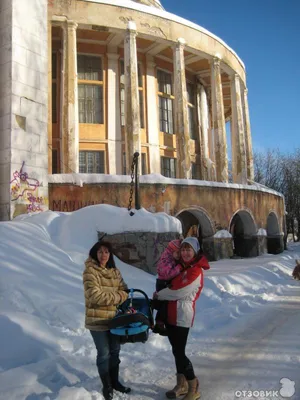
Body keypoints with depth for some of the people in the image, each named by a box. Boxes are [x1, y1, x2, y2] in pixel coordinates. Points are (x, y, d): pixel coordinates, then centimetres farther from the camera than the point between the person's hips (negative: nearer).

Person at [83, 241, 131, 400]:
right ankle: (107, 386, 26)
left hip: (114, 318, 6)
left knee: (115, 350, 18)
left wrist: (124, 296, -14)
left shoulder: (115, 271, 7)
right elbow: (95, 296, -23)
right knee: (104, 354, 6)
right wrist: (117, 297, -16)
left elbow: (124, 290, 9)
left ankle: (115, 381, 38)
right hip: (98, 320, -6)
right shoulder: (90, 271, -15)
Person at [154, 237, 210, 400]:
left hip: (182, 316, -8)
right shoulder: (181, 267, 11)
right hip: (171, 314, 8)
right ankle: (182, 384, 30)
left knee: (179, 352, -3)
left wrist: (159, 295, -3)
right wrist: (161, 294, 3)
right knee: (177, 351, 16)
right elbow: (172, 285, 23)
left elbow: (178, 292, -18)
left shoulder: (196, 271, -17)